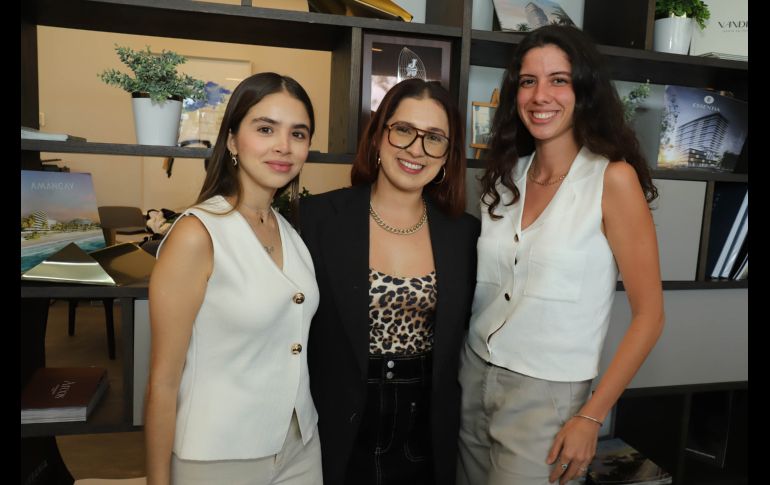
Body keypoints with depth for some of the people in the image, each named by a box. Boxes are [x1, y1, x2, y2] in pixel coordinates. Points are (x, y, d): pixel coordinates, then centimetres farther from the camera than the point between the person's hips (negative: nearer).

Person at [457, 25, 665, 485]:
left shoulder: (613, 178, -12)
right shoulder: (505, 174, 4)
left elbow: (649, 315, -11)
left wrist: (592, 416, -12)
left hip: (546, 393, -5)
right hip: (474, 374, 5)